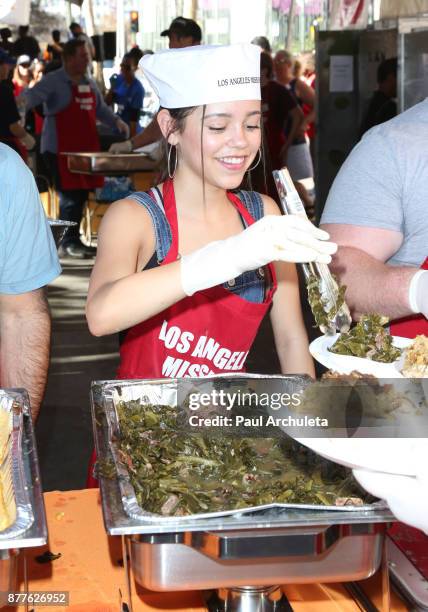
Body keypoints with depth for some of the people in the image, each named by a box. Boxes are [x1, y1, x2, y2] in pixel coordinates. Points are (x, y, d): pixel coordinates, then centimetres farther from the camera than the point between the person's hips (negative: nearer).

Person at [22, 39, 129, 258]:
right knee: (70, 196, -8)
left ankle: (73, 239, 20)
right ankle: (69, 243, 3)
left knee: (81, 195, 9)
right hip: (60, 149, -7)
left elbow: (100, 109, 27)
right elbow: (33, 95, -20)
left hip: (86, 148, 7)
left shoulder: (89, 83, 17)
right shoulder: (54, 81, -6)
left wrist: (116, 121, 13)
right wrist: (20, 104, -41)